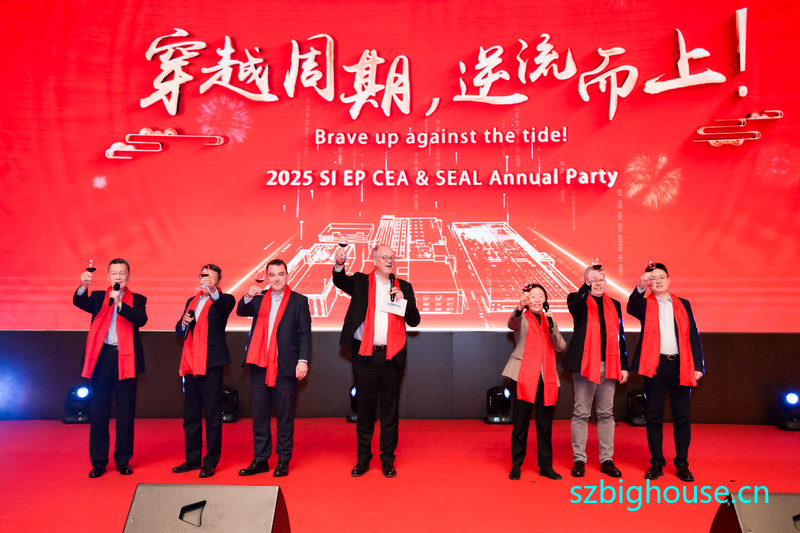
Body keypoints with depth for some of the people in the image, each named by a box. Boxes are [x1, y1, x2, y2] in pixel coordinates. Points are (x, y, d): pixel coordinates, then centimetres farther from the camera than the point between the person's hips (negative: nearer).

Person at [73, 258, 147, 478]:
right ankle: (98, 461, 15)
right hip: (102, 357, 1)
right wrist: (83, 286, -29)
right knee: (99, 410, 4)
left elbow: (141, 320, -10)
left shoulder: (137, 300, 9)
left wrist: (119, 303, -21)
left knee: (125, 411, 5)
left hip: (125, 359, -1)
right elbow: (79, 302, -9)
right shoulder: (98, 297, 12)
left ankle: (123, 460, 16)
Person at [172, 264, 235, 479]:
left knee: (213, 416, -2)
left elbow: (226, 306, -26)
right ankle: (192, 459, 25)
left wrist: (213, 292, -45)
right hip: (191, 364, 7)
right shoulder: (192, 301, 19)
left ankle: (211, 462, 7)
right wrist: (184, 323, -3)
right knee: (190, 415, 13)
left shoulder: (223, 300, -1)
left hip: (211, 364, -6)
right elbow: (179, 331, 19)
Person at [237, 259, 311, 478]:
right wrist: (248, 297, -23)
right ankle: (260, 460, 22)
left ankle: (283, 461, 17)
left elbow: (305, 334, -2)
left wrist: (303, 360, -12)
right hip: (259, 365, 4)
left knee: (285, 417, 5)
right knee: (259, 416, 11)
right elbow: (241, 312, -4)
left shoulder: (299, 301, 1)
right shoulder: (259, 298, 11)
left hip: (285, 367, -3)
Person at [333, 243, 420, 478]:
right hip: (365, 355, -1)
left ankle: (387, 459, 19)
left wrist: (403, 301, -10)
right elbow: (340, 281, -15)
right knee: (364, 408, 8)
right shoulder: (361, 281, 5)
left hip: (392, 356, 1)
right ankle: (363, 458, 21)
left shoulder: (403, 287, 9)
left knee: (390, 410, 8)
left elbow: (414, 320, 7)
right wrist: (339, 264, -35)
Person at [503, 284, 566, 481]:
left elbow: (561, 347, 2)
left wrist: (551, 325, -12)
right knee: (520, 424, 0)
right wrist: (519, 308, -43)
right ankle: (516, 465, 11)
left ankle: (546, 466, 17)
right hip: (523, 376, -3)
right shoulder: (521, 318, 4)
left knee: (545, 425, 6)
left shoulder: (549, 320, 15)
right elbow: (512, 324, -22)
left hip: (546, 378, 3)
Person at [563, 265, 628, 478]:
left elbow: (620, 337, 14)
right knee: (581, 413, 1)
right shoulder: (577, 299, 3)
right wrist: (587, 286, -36)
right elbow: (574, 305, -24)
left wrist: (623, 365, 9)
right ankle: (579, 459, 9)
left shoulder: (614, 305, 15)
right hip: (584, 364, -4)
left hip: (609, 366, 4)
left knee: (606, 414, 9)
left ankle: (606, 459, 18)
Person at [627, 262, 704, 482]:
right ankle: (656, 463, 13)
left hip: (680, 366, 2)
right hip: (655, 365, -1)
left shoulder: (683, 305, 13)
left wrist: (698, 365, 3)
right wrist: (640, 287, -34)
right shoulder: (645, 304, 7)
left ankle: (682, 464, 16)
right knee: (654, 417, 3)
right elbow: (631, 308, -18)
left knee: (682, 418, 5)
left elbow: (693, 336, 11)